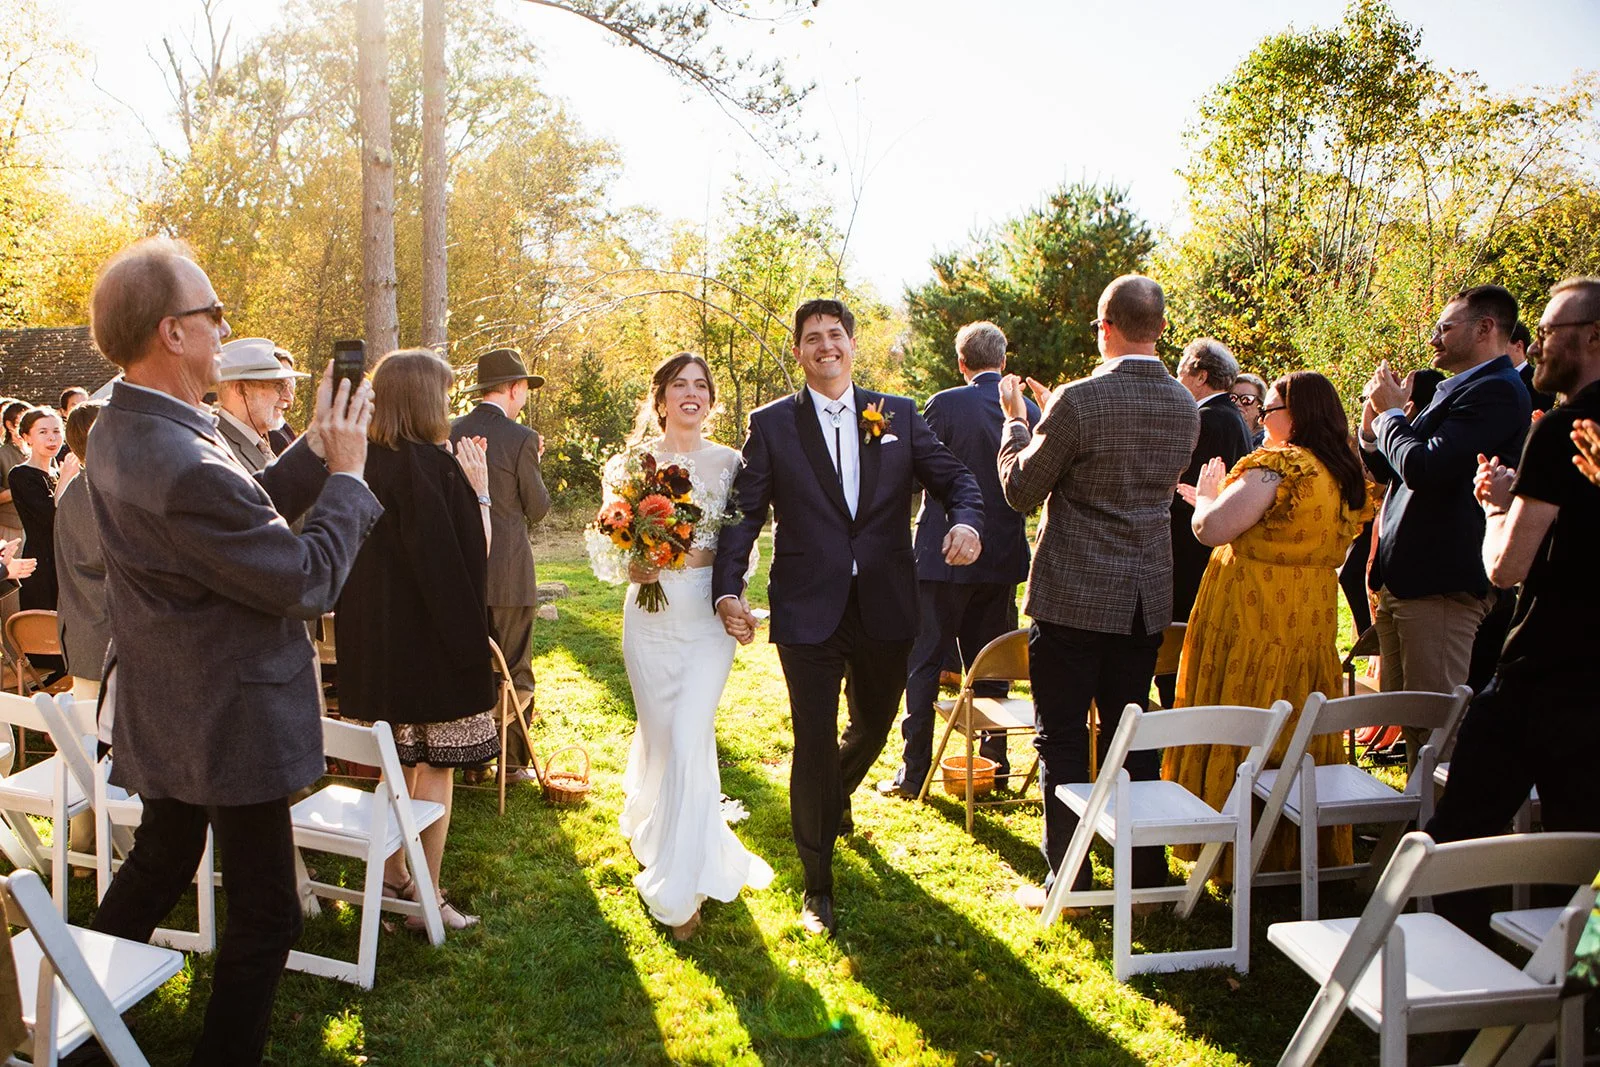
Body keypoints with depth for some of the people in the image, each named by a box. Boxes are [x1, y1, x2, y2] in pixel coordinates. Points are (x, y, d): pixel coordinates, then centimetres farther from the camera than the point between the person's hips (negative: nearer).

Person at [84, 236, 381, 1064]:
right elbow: (309, 582, -24)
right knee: (264, 912, 8)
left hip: (167, 713, 10)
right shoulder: (185, 466, -31)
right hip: (228, 723, -10)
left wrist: (315, 449, -3)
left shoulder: (121, 429, 1)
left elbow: (247, 514, 4)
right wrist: (345, 471, -14)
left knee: (157, 866, 30)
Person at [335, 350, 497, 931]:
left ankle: (392, 878, 30)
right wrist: (479, 491, -7)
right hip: (431, 640, -7)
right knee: (435, 768, 3)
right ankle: (427, 898, 11)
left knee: (399, 763, 19)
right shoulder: (433, 465, -18)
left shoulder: (365, 463, 4)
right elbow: (472, 555, -18)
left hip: (375, 640, 7)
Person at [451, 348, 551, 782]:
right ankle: (513, 760, 13)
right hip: (508, 573, -5)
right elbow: (537, 508, -5)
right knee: (513, 672, 6)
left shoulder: (450, 433, 3)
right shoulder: (520, 438, -12)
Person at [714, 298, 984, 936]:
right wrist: (728, 588, -17)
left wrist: (967, 521, -20)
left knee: (874, 726, 21)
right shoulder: (772, 424, 1)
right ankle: (818, 884, 20)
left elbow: (954, 478, 3)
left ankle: (834, 796, 57)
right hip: (809, 612, -3)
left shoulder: (899, 416, 6)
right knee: (814, 744, 1)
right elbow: (744, 513, -3)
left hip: (885, 607, 3)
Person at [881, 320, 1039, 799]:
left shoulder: (945, 405, -13)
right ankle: (995, 763, 24)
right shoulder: (1030, 411, 2)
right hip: (1003, 558, 5)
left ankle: (914, 771, 6)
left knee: (925, 664, 4)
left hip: (945, 557, -5)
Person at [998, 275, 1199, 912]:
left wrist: (1015, 420, 9)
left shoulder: (1080, 400, -17)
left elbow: (1022, 491, -9)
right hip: (1146, 599, 6)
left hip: (1072, 597, -6)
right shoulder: (1185, 407, 4)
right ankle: (1147, 875, 25)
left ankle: (1065, 882, 12)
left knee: (1061, 740, 5)